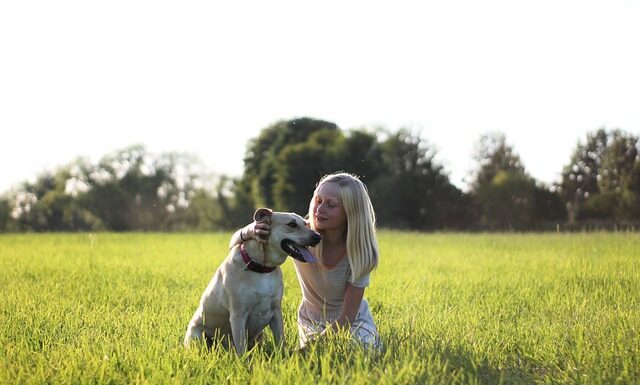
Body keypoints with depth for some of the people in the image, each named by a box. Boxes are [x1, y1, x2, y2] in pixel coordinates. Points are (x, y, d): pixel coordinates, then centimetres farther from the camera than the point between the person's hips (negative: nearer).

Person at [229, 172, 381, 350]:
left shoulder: (360, 250, -27)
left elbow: (346, 318, -23)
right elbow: (234, 245, -19)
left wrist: (310, 347, -33)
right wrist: (249, 231, -43)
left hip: (354, 322, -1)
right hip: (311, 321, 1)